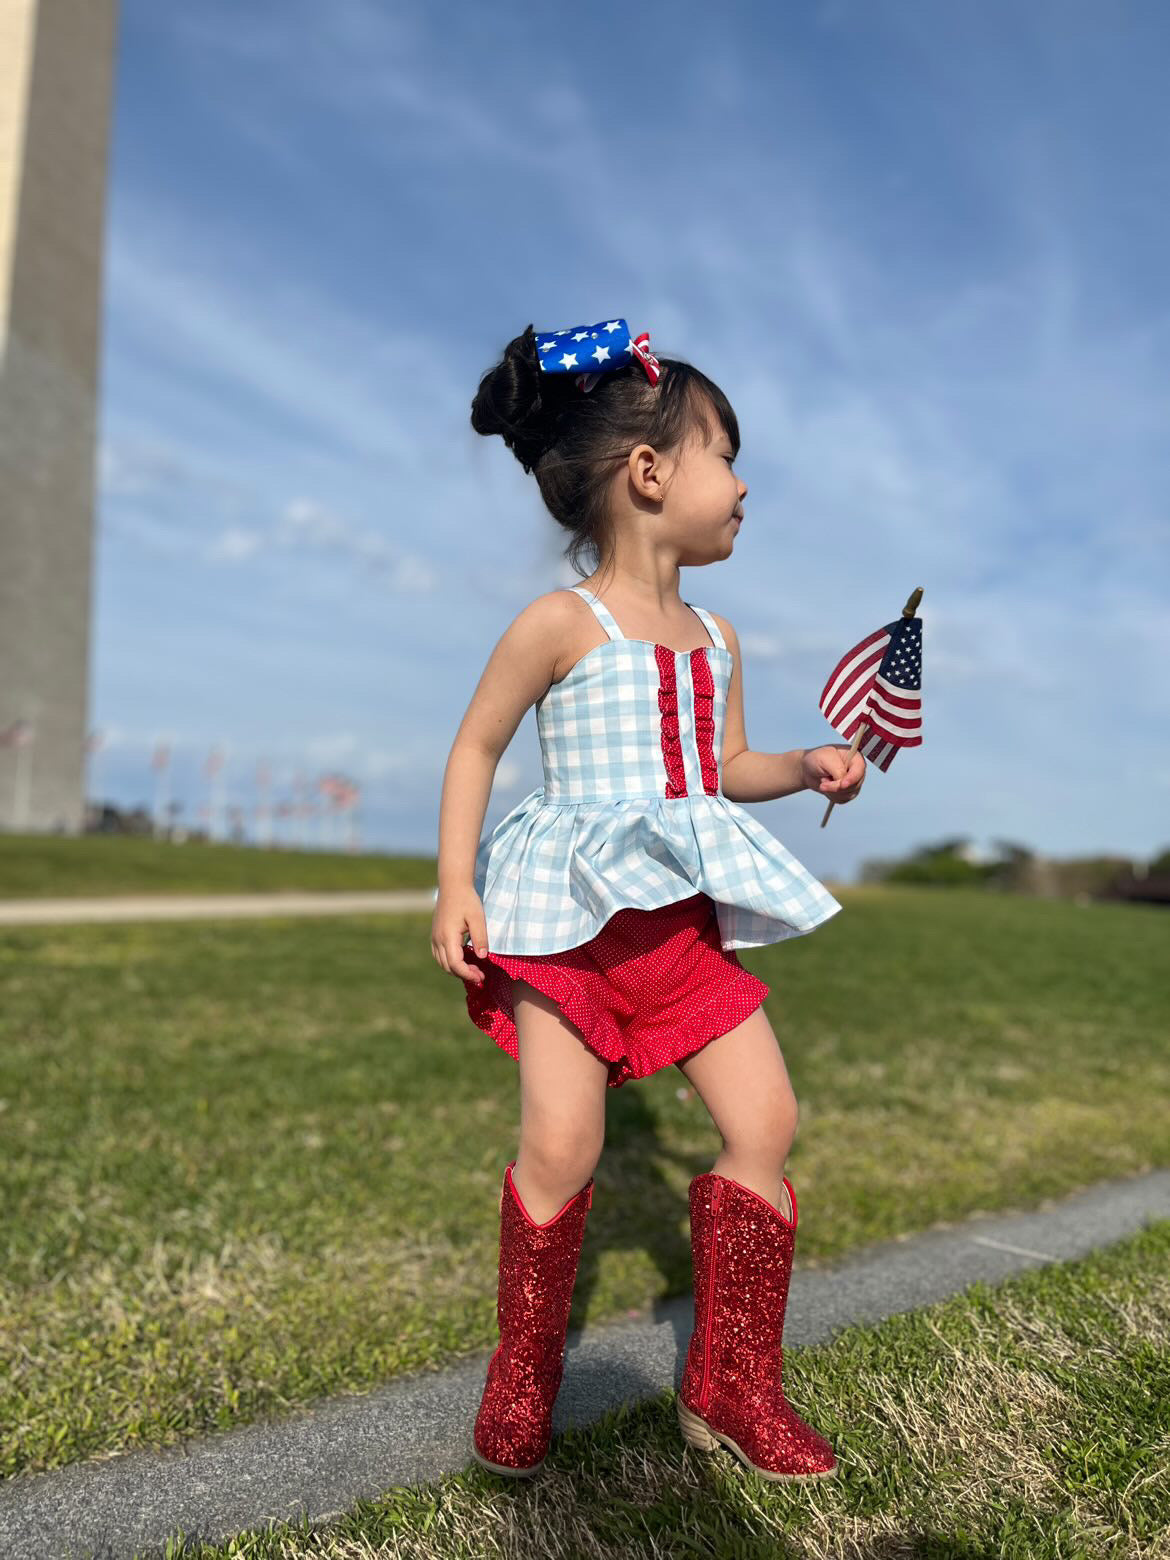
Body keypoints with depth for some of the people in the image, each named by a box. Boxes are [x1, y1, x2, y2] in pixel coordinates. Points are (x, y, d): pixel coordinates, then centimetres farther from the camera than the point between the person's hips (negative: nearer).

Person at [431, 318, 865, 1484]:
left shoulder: (714, 635, 13)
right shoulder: (561, 623, -6)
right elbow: (476, 746, -2)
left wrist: (805, 765, 3)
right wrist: (455, 883, -11)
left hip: (687, 920, 6)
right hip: (571, 918, -6)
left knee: (765, 1121, 1)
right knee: (558, 1144, -9)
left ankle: (730, 1386, 20)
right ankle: (522, 1379, 20)